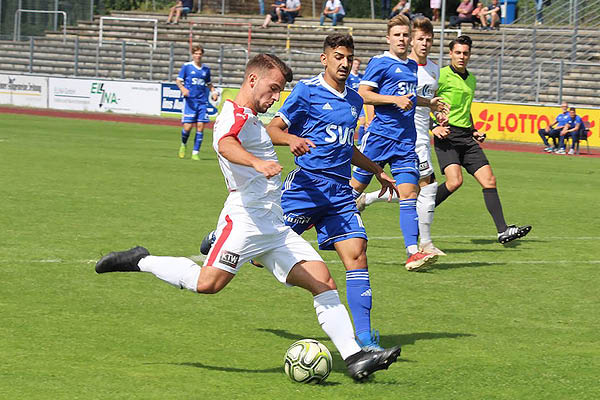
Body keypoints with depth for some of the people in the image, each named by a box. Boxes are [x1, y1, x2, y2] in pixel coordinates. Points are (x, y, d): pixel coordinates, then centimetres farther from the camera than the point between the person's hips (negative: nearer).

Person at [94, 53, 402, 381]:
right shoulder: (236, 115, -8)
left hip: (273, 226, 9)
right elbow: (225, 145, -31)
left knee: (323, 281, -2)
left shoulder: (251, 119, 24)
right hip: (246, 218, -9)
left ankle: (354, 357, -9)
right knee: (208, 283, -23)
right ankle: (141, 262, 0)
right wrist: (258, 163, -50)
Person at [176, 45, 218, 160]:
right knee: (188, 126, -10)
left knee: (200, 127, -5)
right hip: (190, 101, -3)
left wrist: (214, 92, 6)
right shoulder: (186, 66, 2)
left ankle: (195, 153, 2)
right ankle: (183, 144, 21)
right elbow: (178, 80, 2)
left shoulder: (206, 69, 12)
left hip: (202, 102, 3)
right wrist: (182, 88, -19)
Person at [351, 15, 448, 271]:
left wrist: (428, 103, 25)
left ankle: (413, 253, -15)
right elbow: (362, 94, -12)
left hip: (406, 140, 5)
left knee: (409, 194, -7)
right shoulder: (380, 63, -4)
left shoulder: (413, 66, 18)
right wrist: (395, 100, -18)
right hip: (379, 135, -5)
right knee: (356, 186, 3)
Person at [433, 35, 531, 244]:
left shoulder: (471, 79, 19)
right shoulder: (441, 76, -4)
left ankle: (503, 231, -4)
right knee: (455, 181, -23)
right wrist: (433, 127, -17)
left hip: (466, 137, 7)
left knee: (489, 180, -3)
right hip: (447, 136, -7)